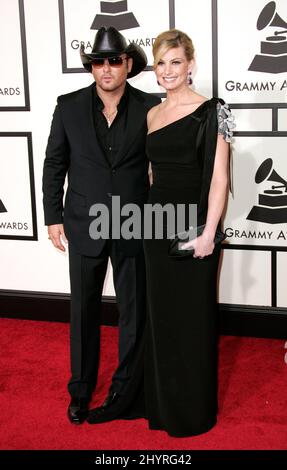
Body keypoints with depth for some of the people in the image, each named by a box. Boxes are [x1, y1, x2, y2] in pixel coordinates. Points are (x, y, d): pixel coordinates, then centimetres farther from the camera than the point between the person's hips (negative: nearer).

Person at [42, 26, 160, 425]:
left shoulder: (150, 108, -5)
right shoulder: (69, 107, -2)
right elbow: (54, 165, 4)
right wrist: (54, 217, 2)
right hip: (84, 226, 1)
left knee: (134, 310, 10)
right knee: (84, 310, 10)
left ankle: (126, 383, 29)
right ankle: (81, 387, 27)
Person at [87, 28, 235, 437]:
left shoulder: (210, 111, -8)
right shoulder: (151, 115, 10)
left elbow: (219, 177, -12)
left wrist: (208, 233, -17)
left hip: (193, 226, -6)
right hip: (157, 225, 6)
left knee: (193, 317, 6)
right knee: (160, 314, 15)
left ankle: (194, 409, 23)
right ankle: (161, 400, 32)